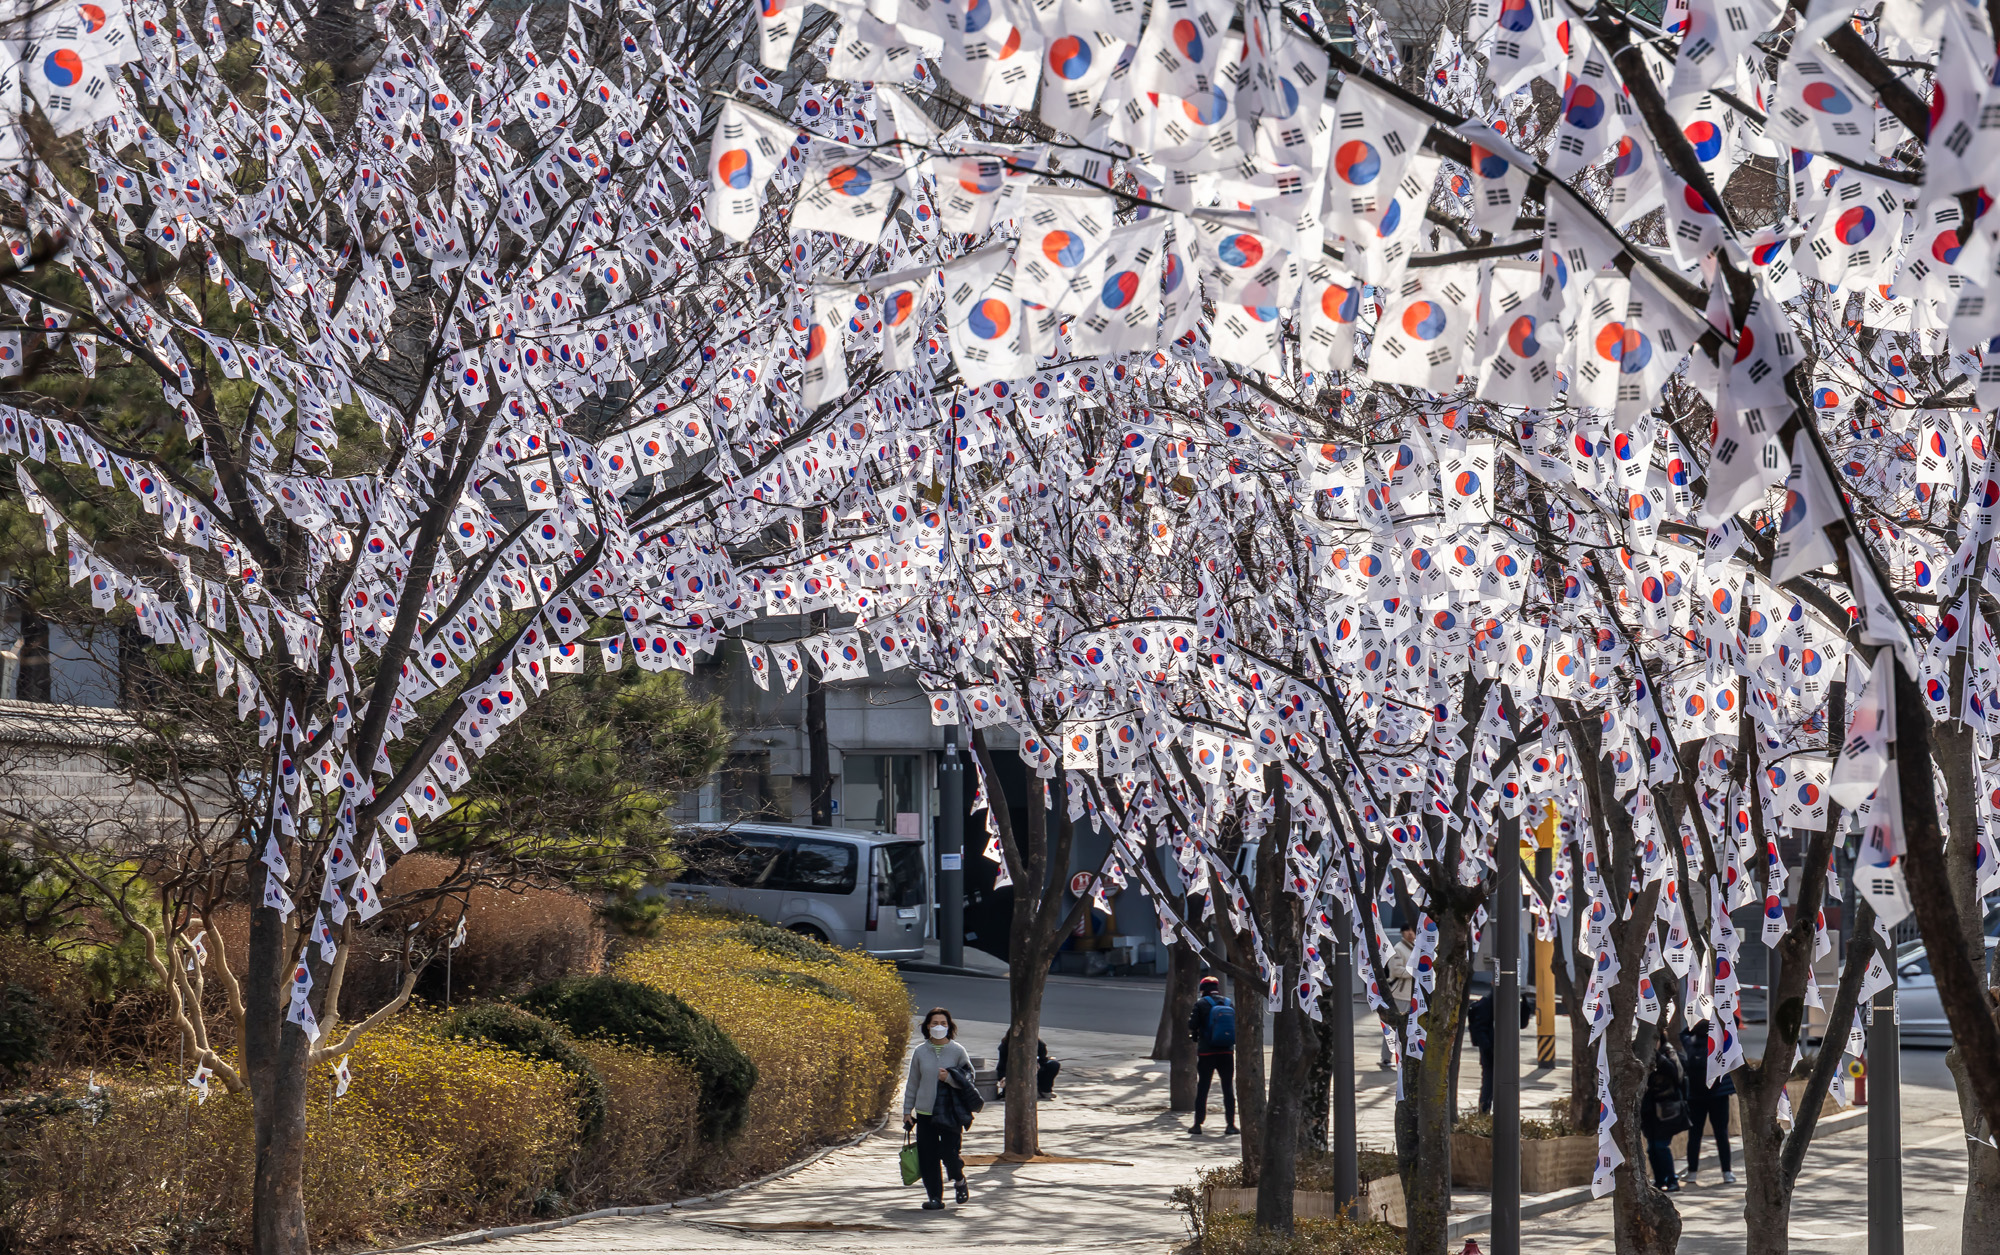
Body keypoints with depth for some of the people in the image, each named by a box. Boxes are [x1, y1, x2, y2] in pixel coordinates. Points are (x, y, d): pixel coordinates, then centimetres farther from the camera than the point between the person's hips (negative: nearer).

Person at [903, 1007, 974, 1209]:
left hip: (951, 1112, -2)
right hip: (925, 1111, 2)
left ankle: (959, 1179, 23)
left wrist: (949, 1078, -16)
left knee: (949, 1153, -9)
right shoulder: (920, 1052, 5)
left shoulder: (958, 1051, 0)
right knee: (928, 1157, 0)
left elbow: (968, 1079, 2)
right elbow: (913, 1083, 12)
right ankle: (935, 1197, 10)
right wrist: (907, 1110, 10)